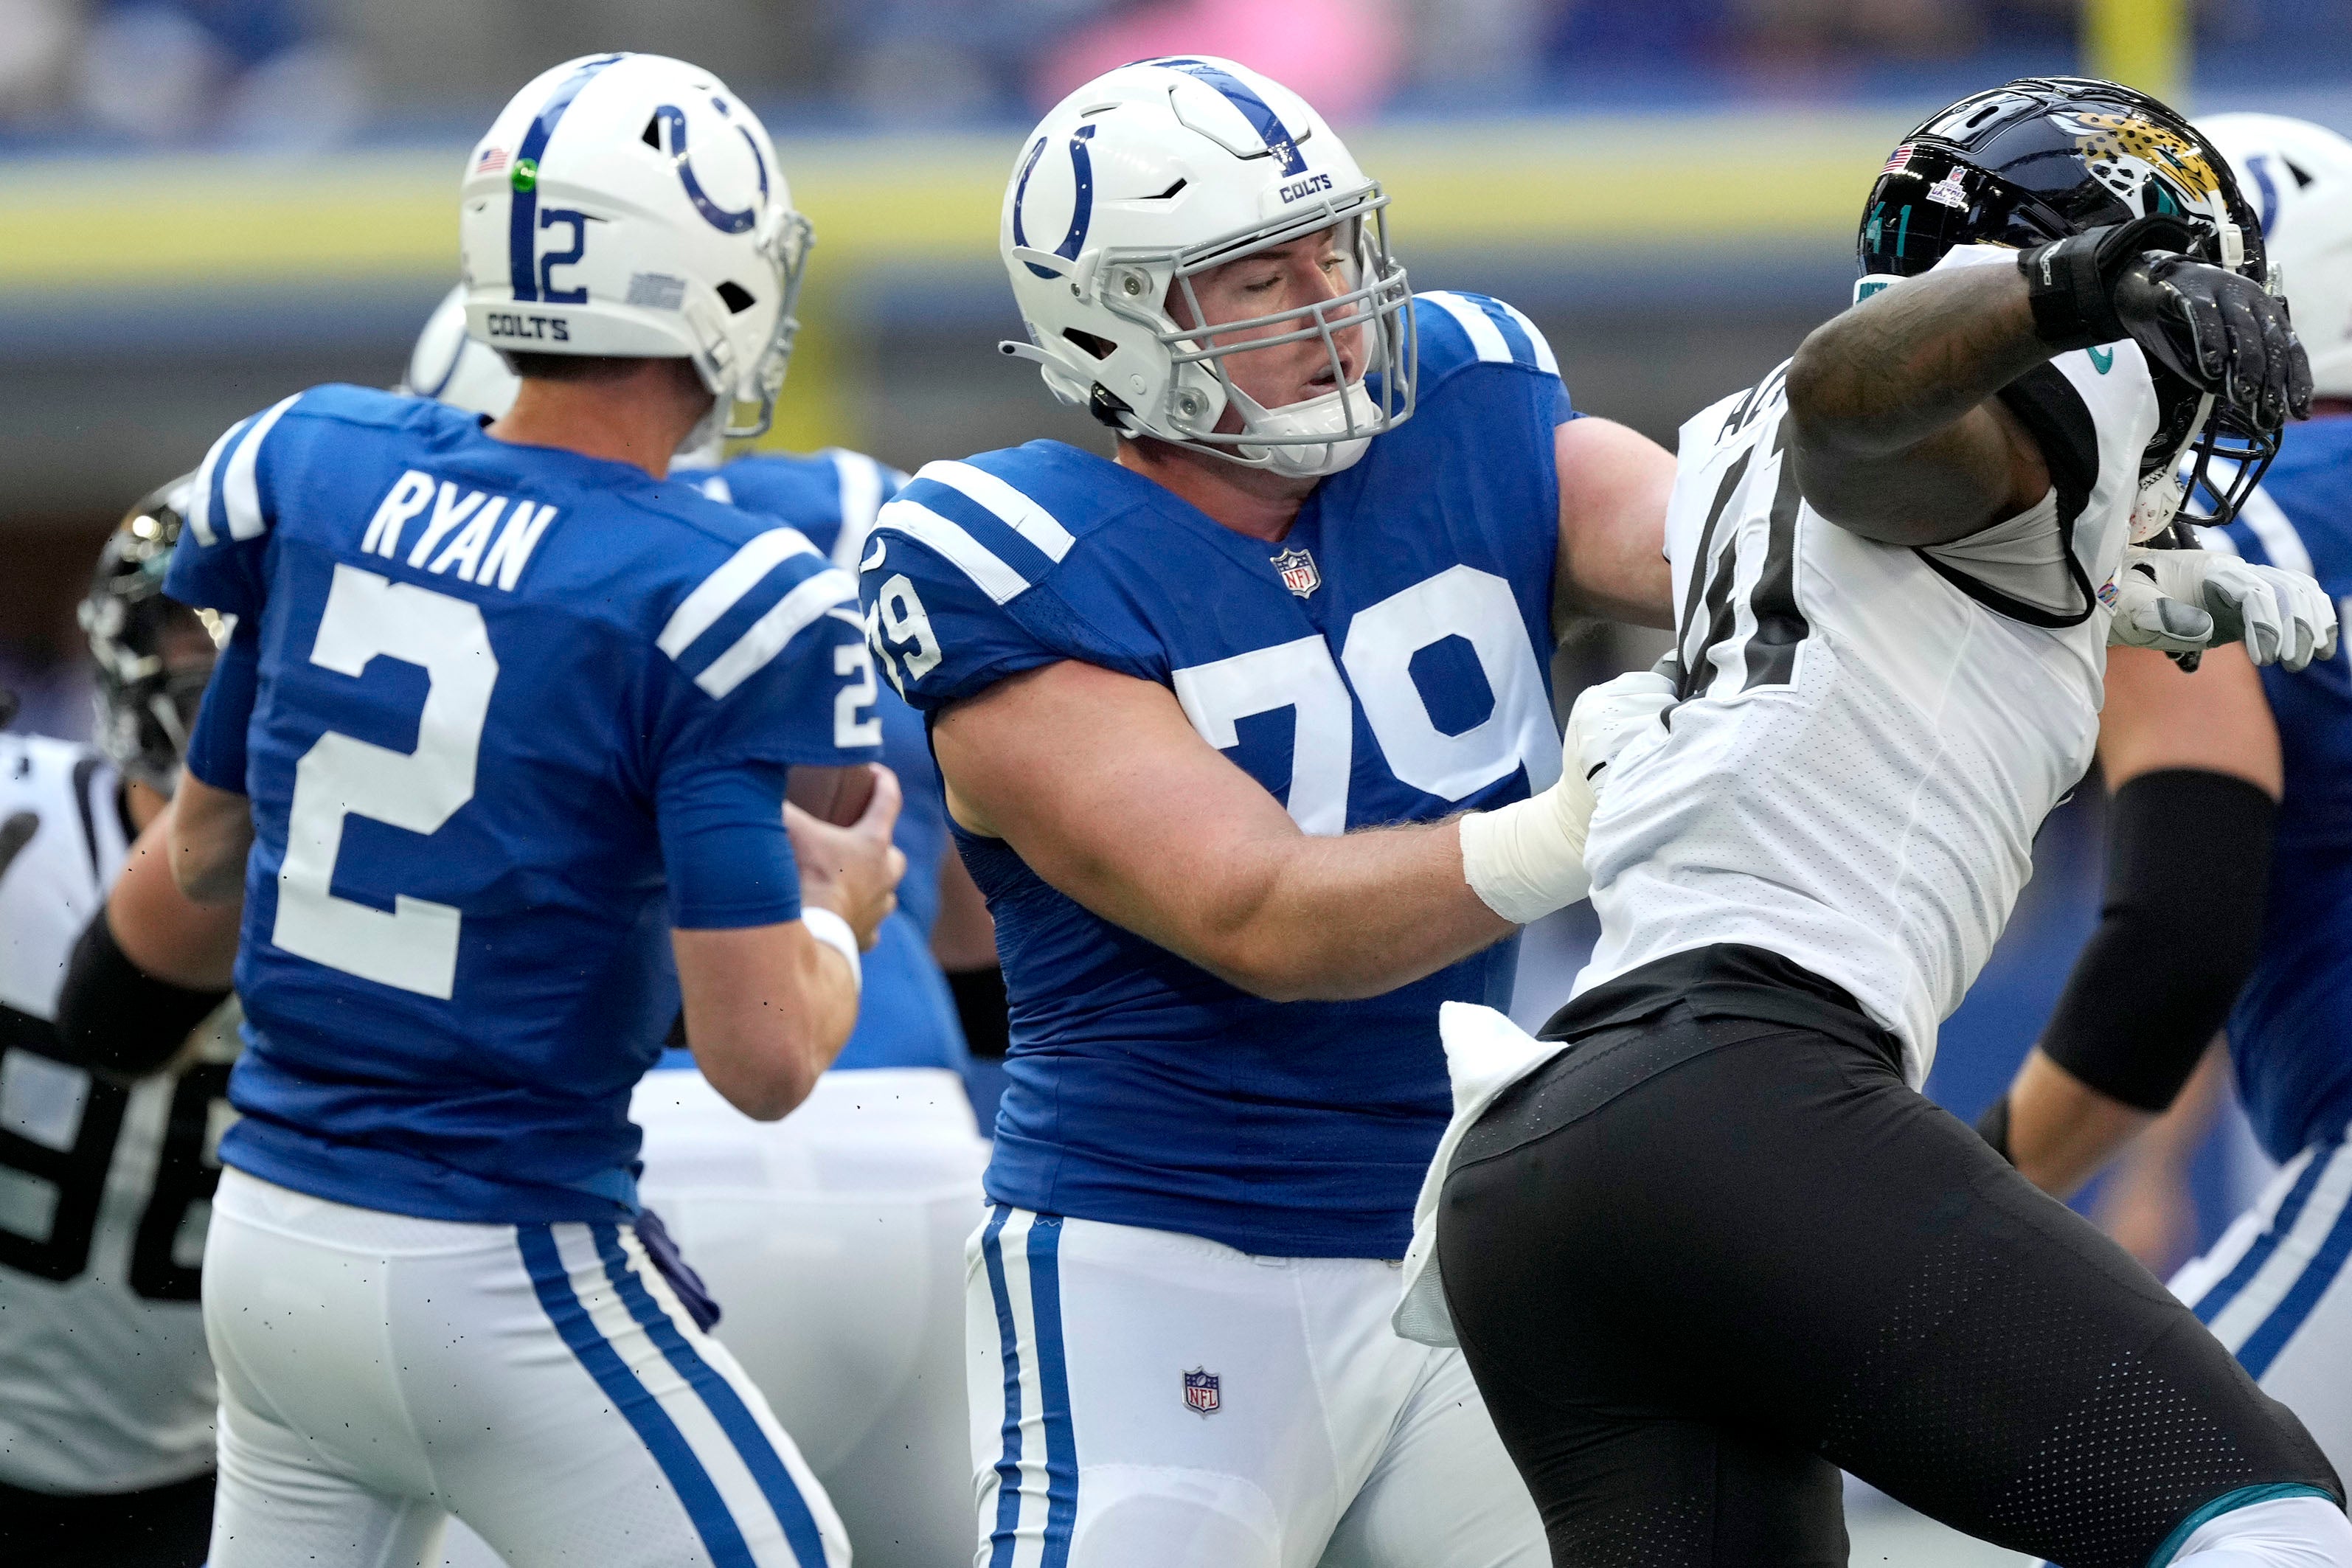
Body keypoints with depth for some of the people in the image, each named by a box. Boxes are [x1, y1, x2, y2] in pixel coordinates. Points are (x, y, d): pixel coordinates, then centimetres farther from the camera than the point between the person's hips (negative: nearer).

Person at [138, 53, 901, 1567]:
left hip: (265, 1231, 6)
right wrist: (840, 910, 2)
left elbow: (203, 850, 14)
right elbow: (761, 1057, -18)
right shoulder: (713, 606, -17)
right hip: (497, 1273, -6)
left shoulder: (307, 473, 0)